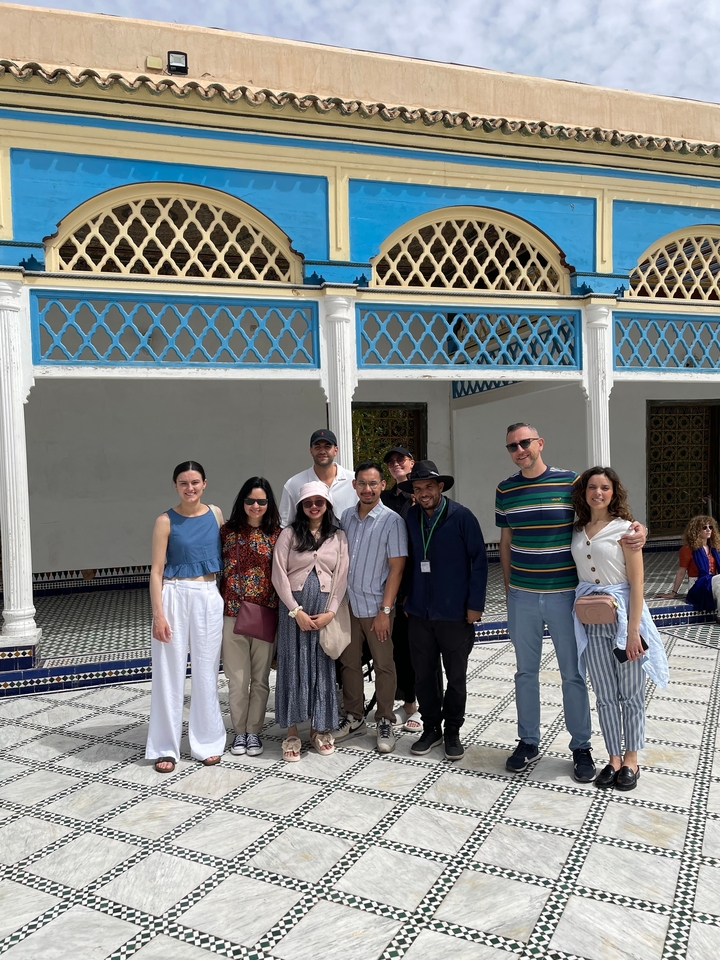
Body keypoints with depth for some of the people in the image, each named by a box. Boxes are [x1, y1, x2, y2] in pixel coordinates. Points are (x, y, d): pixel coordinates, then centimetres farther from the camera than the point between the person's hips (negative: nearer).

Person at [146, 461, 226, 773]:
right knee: (170, 672, 3)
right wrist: (158, 614, -12)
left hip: (209, 597, 3)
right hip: (174, 596, -2)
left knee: (206, 671, 9)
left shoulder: (215, 514, 4)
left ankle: (207, 742, 23)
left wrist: (226, 599, 6)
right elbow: (156, 570, -6)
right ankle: (165, 747, 16)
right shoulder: (166, 521, -5)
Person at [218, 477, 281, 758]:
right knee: (237, 677, 7)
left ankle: (254, 730, 24)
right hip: (233, 613, 0)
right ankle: (239, 731, 23)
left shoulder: (277, 534, 0)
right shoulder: (228, 531, 1)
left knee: (260, 677, 10)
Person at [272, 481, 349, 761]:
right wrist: (297, 611, -11)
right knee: (293, 665, 2)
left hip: (325, 611, 2)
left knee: (323, 667, 6)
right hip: (293, 608, -1)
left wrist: (330, 612, -8)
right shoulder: (289, 534, 0)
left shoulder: (338, 537, 6)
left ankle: (320, 728, 19)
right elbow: (279, 575, -5)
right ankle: (292, 732, 10)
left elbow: (341, 578, 2)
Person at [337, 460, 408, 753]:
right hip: (347, 604, 5)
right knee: (349, 662, 13)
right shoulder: (346, 517, 4)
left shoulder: (392, 521, -10)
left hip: (376, 608, -4)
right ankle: (354, 718, 28)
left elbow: (396, 568, -11)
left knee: (383, 666, 7)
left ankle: (385, 723, 21)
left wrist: (384, 610, -15)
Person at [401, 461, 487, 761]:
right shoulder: (411, 518, 2)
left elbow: (479, 561, -8)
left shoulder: (462, 517, -10)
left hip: (455, 614, -3)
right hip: (419, 613, 3)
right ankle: (431, 728, 28)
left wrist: (475, 604, -10)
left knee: (456, 677, 9)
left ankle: (452, 731, 27)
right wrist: (407, 598, 9)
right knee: (424, 675, 11)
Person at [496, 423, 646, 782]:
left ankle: (581, 746, 23)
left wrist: (636, 530, -17)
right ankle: (528, 742, 27)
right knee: (526, 672, 12)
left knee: (573, 674, 7)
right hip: (522, 597, 3)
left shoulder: (571, 482, -5)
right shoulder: (505, 490, 4)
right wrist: (508, 587, 11)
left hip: (565, 594, -2)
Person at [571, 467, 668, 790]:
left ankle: (631, 759, 25)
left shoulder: (624, 529, -8)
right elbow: (573, 574, 9)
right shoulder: (577, 531, 5)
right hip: (591, 621, 4)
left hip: (622, 614, -4)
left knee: (630, 693, 9)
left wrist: (633, 630, -15)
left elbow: (636, 583, -11)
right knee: (605, 695, 11)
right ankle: (614, 758, 25)